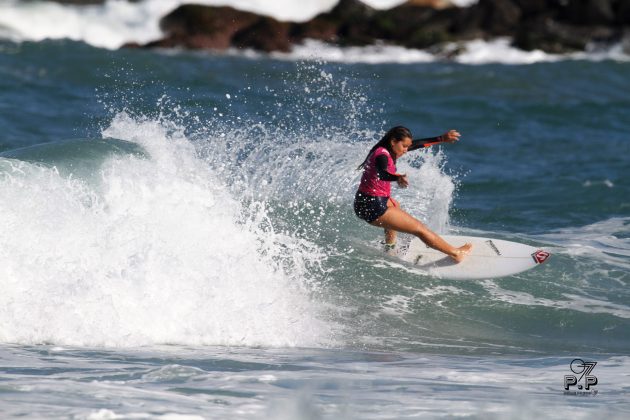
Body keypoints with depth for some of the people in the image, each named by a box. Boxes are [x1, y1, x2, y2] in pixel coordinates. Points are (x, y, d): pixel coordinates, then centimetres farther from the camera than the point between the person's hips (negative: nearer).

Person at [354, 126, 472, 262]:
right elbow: (382, 174, -44)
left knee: (394, 205, 43)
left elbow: (418, 144, 13)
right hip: (373, 208, -11)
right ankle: (456, 253, 7)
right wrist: (398, 178, -64)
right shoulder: (382, 154, -21)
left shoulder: (385, 150, 8)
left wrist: (442, 139, 14)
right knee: (419, 228, -2)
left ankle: (390, 249, 55)